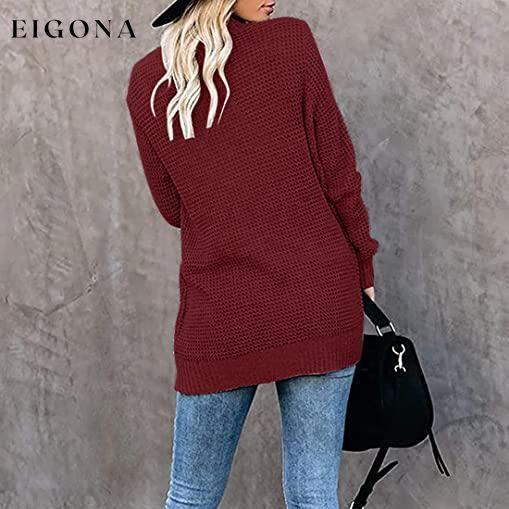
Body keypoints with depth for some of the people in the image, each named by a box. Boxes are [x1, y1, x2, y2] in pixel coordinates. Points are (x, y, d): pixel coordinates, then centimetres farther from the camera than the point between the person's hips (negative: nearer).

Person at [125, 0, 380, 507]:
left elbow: (173, 208, 9)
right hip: (319, 301, -1)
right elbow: (337, 172, -2)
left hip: (217, 316, 2)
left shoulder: (146, 82, 3)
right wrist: (362, 266, 9)